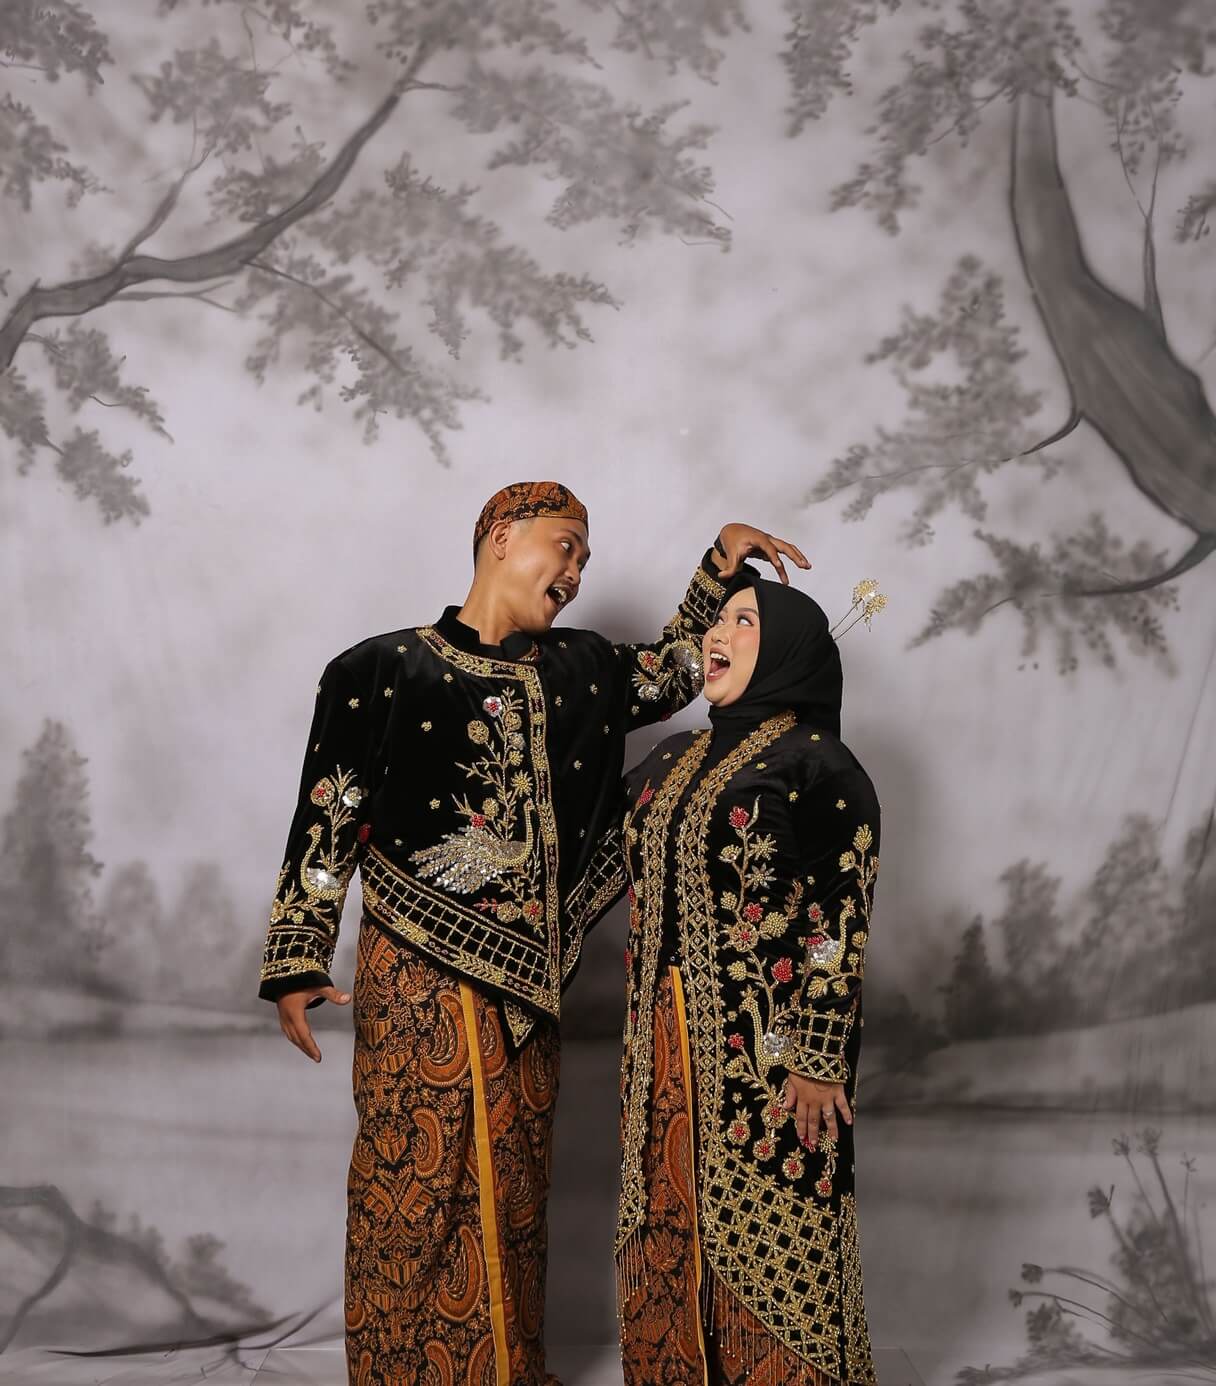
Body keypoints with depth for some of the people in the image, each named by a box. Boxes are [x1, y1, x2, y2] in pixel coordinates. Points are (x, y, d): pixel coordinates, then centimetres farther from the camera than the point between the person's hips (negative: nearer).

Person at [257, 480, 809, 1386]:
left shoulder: (577, 670, 10)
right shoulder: (383, 669, -5)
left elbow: (677, 669, 25)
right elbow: (327, 824, -5)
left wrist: (724, 560, 15)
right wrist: (297, 965, -8)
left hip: (525, 983, 5)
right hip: (420, 980, -5)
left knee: (514, 1193, 15)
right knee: (413, 1185, 2)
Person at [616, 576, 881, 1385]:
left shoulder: (819, 764, -9)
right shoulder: (674, 762, 12)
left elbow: (841, 922, -13)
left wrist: (820, 1061, -15)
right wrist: (642, 1035, 13)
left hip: (768, 1047, -7)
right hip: (668, 1044, 7)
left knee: (768, 1238, 3)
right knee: (670, 1228, 14)